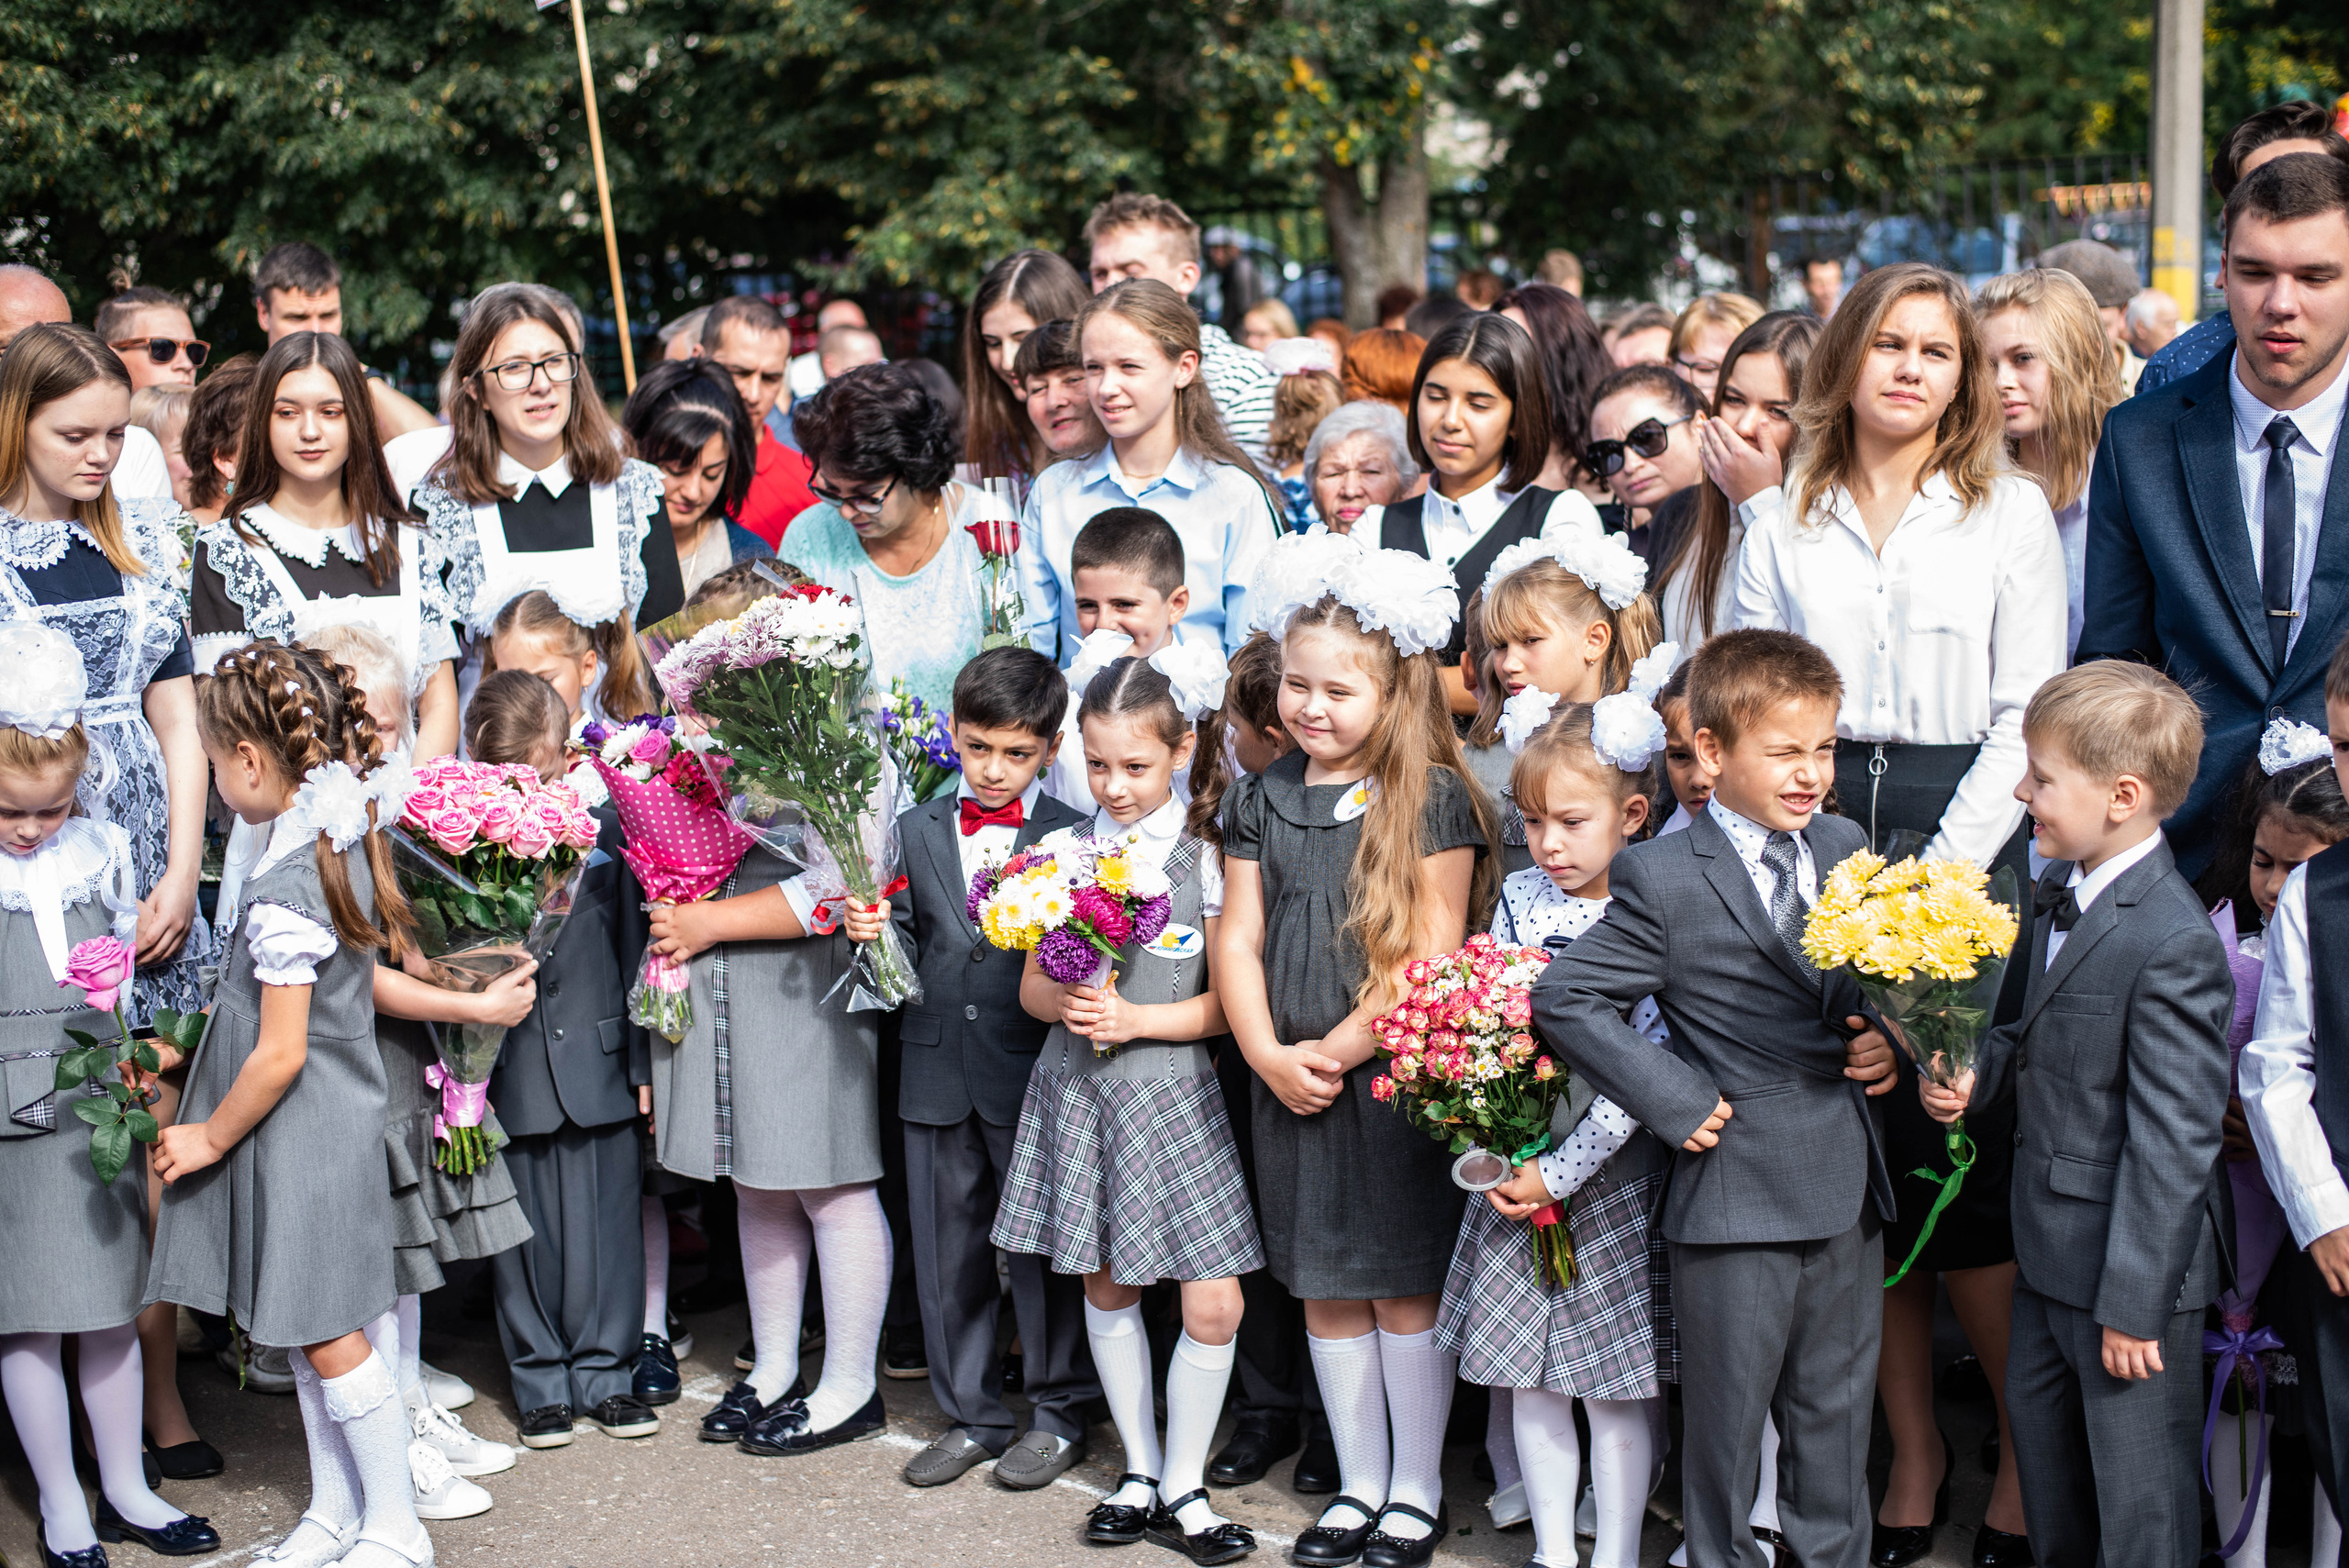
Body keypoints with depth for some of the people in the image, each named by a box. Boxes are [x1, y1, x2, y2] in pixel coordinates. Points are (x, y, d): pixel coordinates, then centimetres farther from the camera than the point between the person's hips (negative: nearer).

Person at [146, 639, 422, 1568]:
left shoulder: (281, 893, -25)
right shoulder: (346, 839, 2)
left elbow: (281, 1053, -22)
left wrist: (211, 1136, -8)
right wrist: (197, 1054, 20)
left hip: (299, 1139, -9)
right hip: (339, 1121, 9)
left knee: (327, 1336, 3)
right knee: (312, 1331, 17)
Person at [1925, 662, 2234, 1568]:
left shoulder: (2172, 944, -26)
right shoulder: (2065, 889, 4)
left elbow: (2172, 1143, -25)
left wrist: (2133, 1303, -22)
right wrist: (1977, 1073, -2)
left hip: (2127, 1260, -9)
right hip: (2050, 1253, 10)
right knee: (2040, 1431, 25)